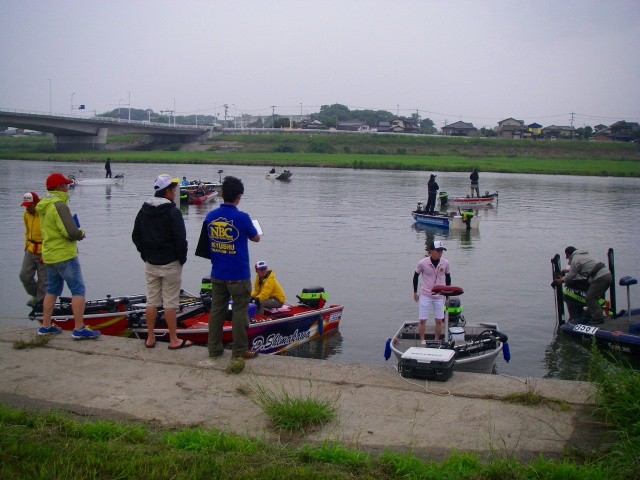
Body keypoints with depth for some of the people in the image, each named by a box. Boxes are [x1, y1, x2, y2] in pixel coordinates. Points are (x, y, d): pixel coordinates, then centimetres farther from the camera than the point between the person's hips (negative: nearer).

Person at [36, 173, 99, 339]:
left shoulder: (44, 205, 11)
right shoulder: (59, 205, -18)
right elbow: (71, 232, -25)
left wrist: (76, 232, 5)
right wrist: (81, 233, -3)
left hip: (49, 255, 9)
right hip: (65, 255, -9)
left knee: (52, 291, 19)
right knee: (78, 290, -4)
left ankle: (45, 326, 25)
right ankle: (79, 328, -6)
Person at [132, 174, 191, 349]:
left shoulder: (143, 211, 6)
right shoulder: (173, 212, -14)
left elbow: (136, 236, 11)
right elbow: (180, 239, -17)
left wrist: (146, 255, 16)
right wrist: (182, 258, -3)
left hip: (150, 264, 6)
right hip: (170, 264, -6)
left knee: (151, 301, 11)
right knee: (170, 303, -1)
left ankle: (150, 338, 17)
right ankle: (174, 340, 6)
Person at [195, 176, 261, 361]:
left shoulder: (210, 216, -1)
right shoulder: (242, 217, -15)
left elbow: (206, 244, 10)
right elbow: (256, 238, 0)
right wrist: (251, 232, 21)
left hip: (217, 274, 5)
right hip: (238, 275, -5)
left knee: (217, 309, 13)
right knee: (239, 311, 4)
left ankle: (214, 349, 21)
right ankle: (239, 351, 11)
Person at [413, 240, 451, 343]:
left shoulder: (445, 263, -7)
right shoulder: (423, 263, -14)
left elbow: (448, 277, 10)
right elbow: (416, 276, 2)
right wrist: (415, 292, 5)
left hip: (440, 296, 2)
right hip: (425, 295, -2)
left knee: (439, 320, 6)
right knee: (422, 320, 0)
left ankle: (437, 341, 20)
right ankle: (422, 341, 14)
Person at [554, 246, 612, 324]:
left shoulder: (575, 260, -6)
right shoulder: (584, 255, 24)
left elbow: (572, 276, 0)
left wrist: (562, 279, 17)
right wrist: (567, 270, 49)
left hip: (600, 278, -10)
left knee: (590, 298, -4)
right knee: (594, 297, 18)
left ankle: (598, 317, -5)